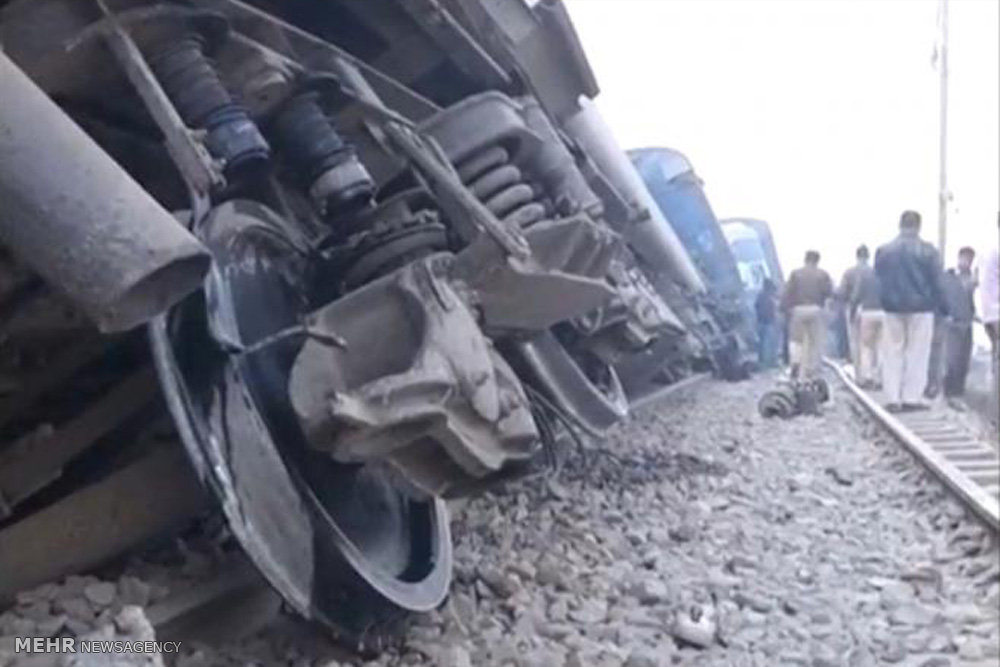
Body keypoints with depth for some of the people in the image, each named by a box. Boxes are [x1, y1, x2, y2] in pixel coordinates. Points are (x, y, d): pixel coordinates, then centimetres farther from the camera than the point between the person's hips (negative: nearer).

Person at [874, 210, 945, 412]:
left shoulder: (883, 251, 1)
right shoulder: (927, 251, -7)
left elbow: (878, 280, 7)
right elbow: (937, 282, -4)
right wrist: (940, 306, 6)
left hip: (892, 308, 3)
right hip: (921, 308, -2)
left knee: (892, 353, 8)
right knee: (917, 353, 4)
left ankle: (893, 399, 6)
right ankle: (912, 398, 3)